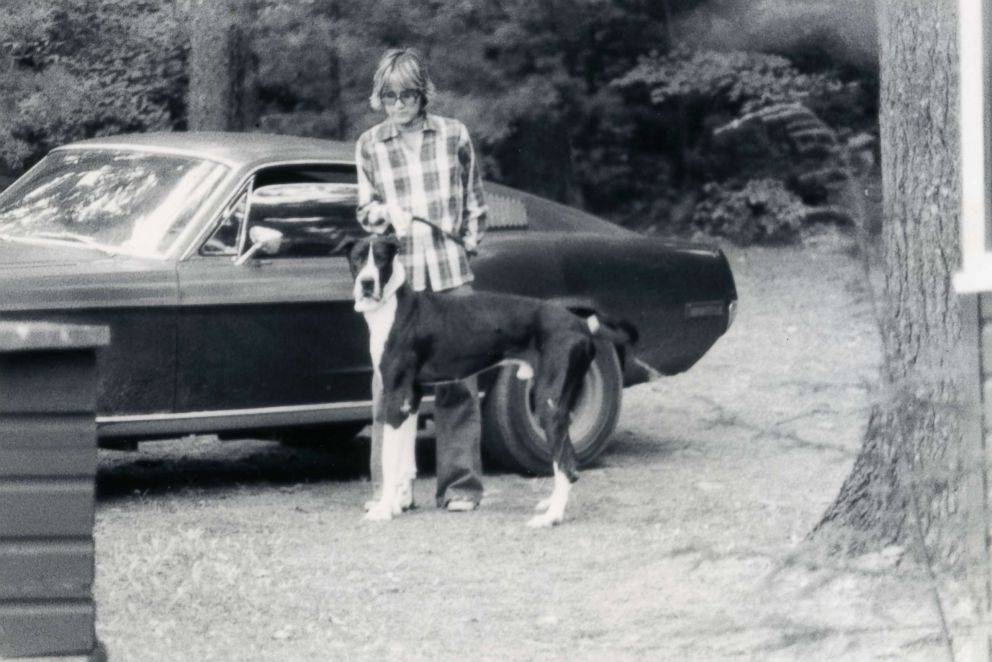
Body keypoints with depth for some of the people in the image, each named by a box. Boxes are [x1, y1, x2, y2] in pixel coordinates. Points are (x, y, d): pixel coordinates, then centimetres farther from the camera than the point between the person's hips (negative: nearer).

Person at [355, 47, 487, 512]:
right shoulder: (369, 145, 7)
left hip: (450, 272, 0)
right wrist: (384, 211, -9)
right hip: (395, 274, 0)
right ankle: (388, 487, 1)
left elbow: (474, 200, 15)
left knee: (458, 382, -2)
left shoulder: (454, 135, 6)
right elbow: (364, 211, 12)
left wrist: (469, 243, 6)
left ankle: (460, 486, 3)